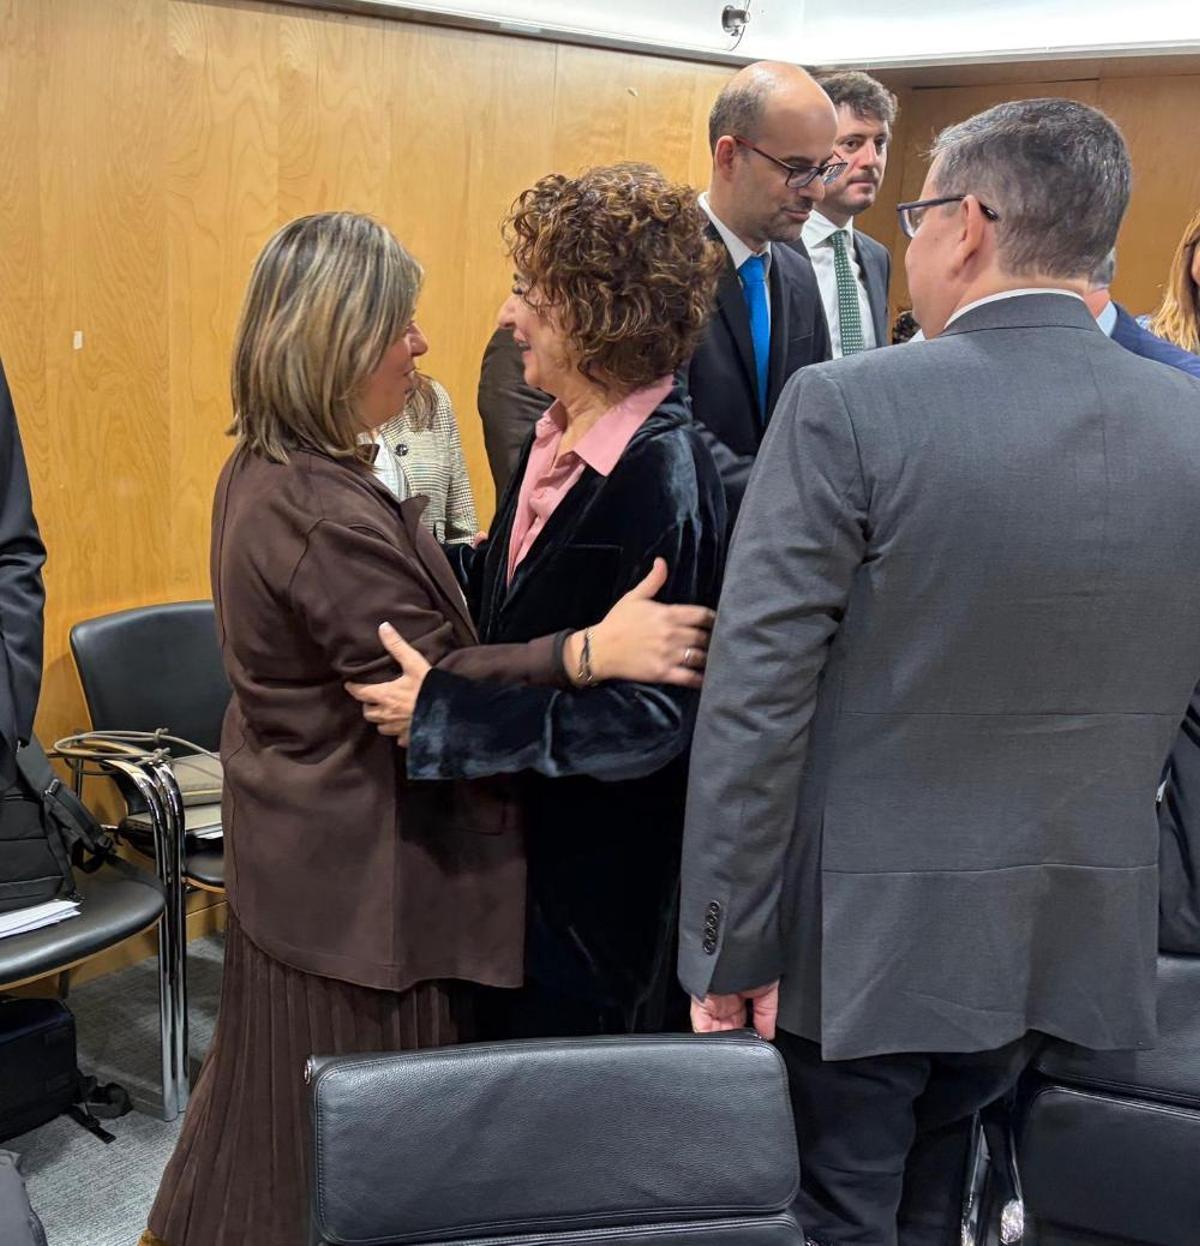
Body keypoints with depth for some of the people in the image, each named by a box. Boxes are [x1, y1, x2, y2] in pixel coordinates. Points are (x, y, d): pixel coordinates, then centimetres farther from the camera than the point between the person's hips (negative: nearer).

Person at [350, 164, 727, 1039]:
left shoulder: (664, 478, -23)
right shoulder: (561, 436, 2)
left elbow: (653, 716, -25)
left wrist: (444, 714, -24)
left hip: (601, 879, -8)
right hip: (523, 837, 8)